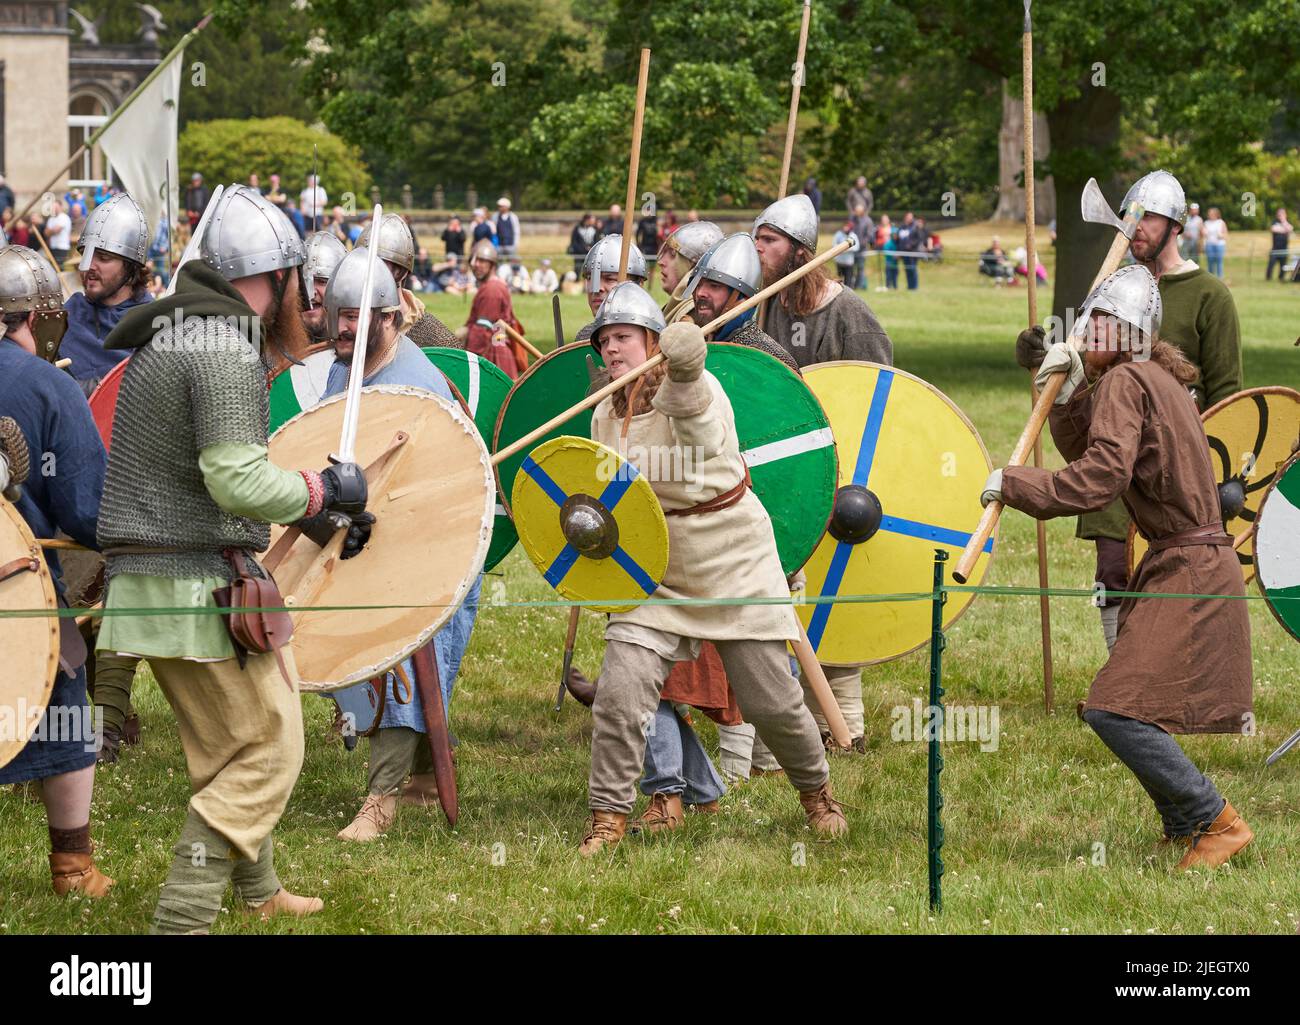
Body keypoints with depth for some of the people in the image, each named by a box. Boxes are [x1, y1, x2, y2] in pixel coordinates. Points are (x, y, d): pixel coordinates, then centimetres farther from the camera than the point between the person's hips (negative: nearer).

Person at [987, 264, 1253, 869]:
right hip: (1192, 565, 11)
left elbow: (1099, 479, -24)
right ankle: (1185, 826, 26)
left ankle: (1215, 823, -10)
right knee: (1128, 706, 18)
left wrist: (1013, 483, -15)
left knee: (1116, 710, -16)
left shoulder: (1125, 380, -14)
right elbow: (1091, 451, 16)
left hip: (1187, 571, -11)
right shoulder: (1158, 378, 16)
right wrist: (1069, 395, 1)